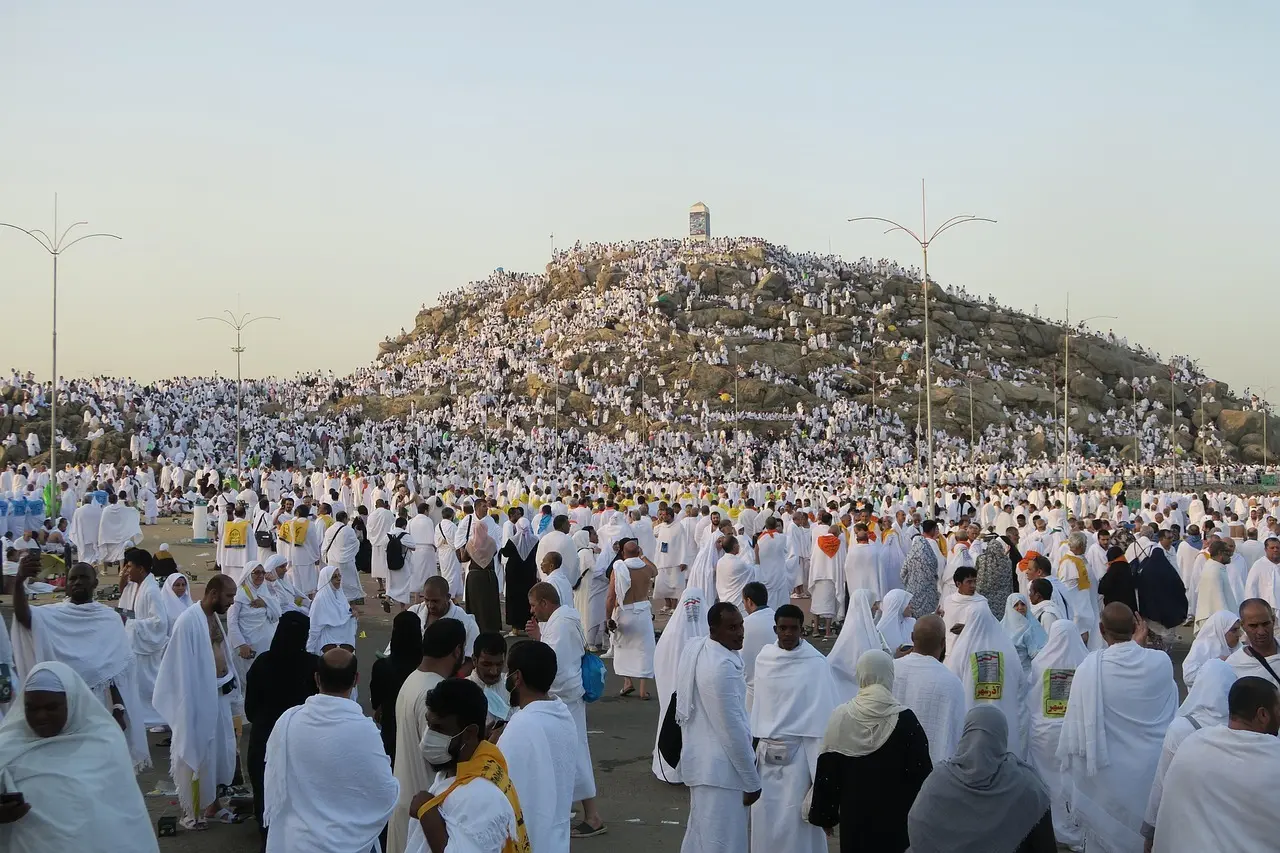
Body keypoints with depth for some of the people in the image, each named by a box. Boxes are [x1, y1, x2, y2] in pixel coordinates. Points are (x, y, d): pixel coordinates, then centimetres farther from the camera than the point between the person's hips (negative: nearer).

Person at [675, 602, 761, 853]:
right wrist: (752, 781, -13)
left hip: (702, 759, 9)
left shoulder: (695, 648, 4)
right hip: (719, 768, -9)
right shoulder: (721, 667, -24)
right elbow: (732, 728, -22)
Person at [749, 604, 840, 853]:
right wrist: (754, 744, 11)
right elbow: (756, 703, 9)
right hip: (767, 750, 5)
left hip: (798, 751, -4)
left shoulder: (816, 663, -10)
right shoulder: (764, 658, 3)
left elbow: (825, 711, -10)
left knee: (795, 821, -1)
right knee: (764, 818, 11)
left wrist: (822, 762, -12)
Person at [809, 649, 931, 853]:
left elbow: (827, 771, -1)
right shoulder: (905, 720, -12)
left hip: (854, 816, 2)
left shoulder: (840, 717, -6)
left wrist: (825, 814, 9)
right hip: (895, 816, -2)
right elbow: (921, 773, -7)